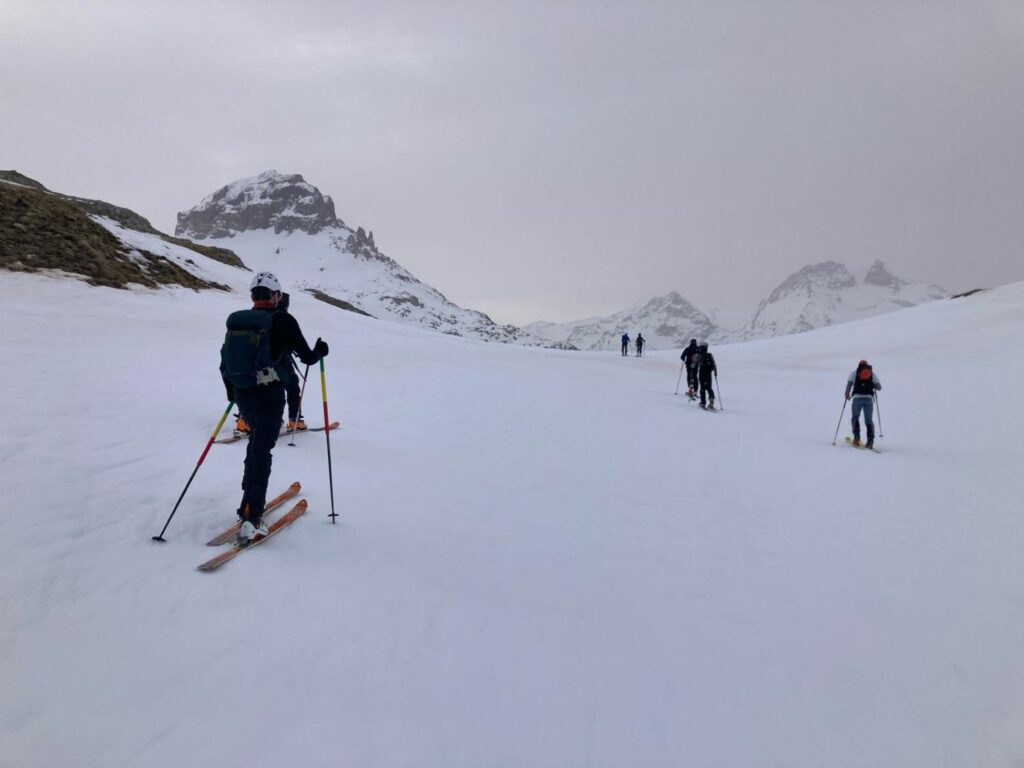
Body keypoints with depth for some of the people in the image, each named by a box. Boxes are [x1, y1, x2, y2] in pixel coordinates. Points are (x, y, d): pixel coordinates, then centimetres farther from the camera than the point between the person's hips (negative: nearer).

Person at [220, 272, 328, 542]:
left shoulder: (236, 321, 6)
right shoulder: (283, 320, -9)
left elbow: (224, 364, 12)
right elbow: (307, 357, -5)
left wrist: (232, 394, 26)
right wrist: (320, 350, 18)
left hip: (243, 394, 6)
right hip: (269, 395, -6)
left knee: (256, 443, 25)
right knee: (261, 452, -5)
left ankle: (252, 499, 32)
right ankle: (251, 518, -10)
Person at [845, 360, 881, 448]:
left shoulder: (854, 373, 14)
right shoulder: (872, 374, 17)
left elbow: (849, 383, 2)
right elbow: (879, 387, 10)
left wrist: (847, 394, 16)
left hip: (857, 397, -1)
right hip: (869, 398, 1)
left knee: (855, 417, 16)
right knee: (868, 420, 8)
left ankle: (856, 437, 2)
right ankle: (870, 440, -4)